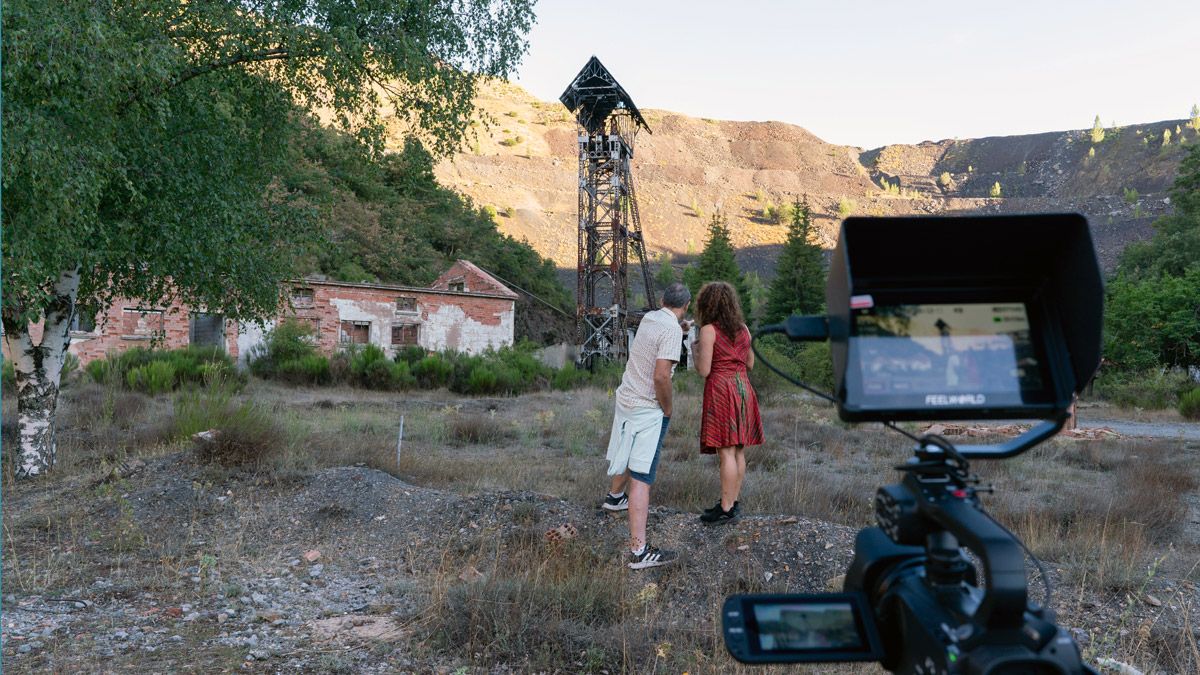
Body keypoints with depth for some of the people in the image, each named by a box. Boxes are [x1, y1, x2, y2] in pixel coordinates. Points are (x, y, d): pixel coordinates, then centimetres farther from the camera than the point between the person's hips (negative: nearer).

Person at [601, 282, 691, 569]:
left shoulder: (649, 318, 6)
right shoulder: (672, 330, -18)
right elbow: (661, 376, -26)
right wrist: (667, 408, -10)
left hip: (626, 398, 8)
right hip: (648, 409, -8)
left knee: (627, 456, 31)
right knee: (641, 477, -10)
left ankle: (615, 497, 57)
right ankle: (639, 551, -11)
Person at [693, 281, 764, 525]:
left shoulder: (709, 330, -9)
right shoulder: (743, 329, 10)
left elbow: (704, 370, -11)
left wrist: (696, 351, 6)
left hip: (721, 389, -7)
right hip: (743, 388, 7)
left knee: (726, 452, -5)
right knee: (738, 451, 11)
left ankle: (726, 509, -1)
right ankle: (733, 502, 20)